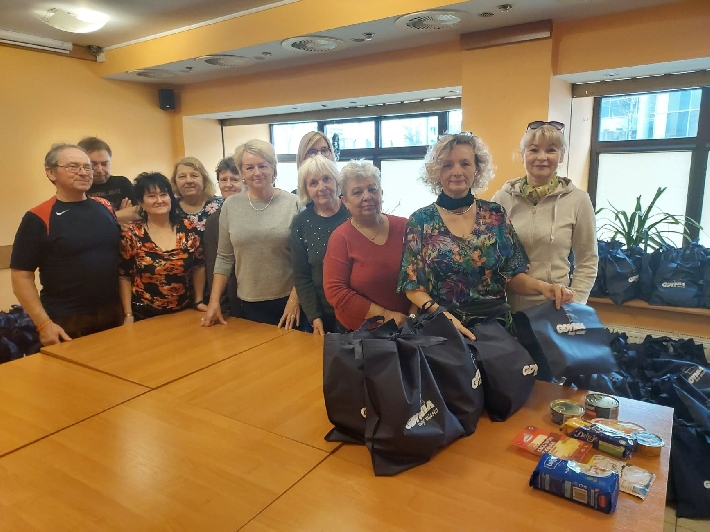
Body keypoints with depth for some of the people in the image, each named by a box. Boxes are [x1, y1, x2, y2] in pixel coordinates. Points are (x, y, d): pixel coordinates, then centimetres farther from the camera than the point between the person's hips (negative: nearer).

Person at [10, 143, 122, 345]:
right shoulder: (38, 218, -7)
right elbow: (21, 276, -7)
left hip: (114, 315, 4)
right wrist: (44, 324, -13)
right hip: (66, 323, -4)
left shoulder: (105, 207, 6)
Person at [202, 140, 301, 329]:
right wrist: (214, 301, 2)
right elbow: (224, 258, 6)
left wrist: (295, 298, -10)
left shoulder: (292, 203, -5)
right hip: (248, 303, 2)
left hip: (287, 300, -2)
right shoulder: (230, 205, 2)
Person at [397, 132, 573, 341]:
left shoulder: (496, 215, 2)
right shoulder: (420, 221, -3)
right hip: (441, 328, -1)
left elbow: (513, 276, 4)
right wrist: (442, 315, -19)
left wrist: (542, 287, -15)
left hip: (495, 324, 2)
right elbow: (413, 286, -4)